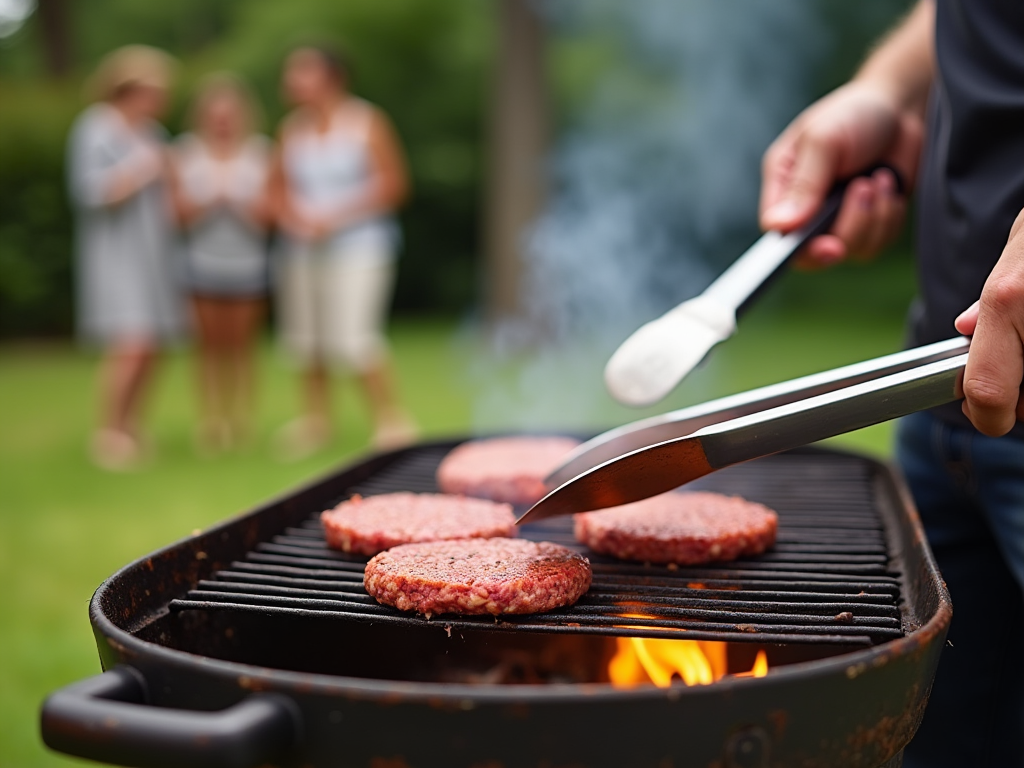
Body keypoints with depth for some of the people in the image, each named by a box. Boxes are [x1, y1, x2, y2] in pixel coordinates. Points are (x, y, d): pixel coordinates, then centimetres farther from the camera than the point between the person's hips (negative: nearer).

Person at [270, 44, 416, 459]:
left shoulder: (367, 122, -4)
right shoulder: (292, 128, 9)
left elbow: (392, 183, -7)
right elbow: (279, 185, 15)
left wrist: (335, 217, -14)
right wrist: (292, 217, -7)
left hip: (358, 243, -5)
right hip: (304, 248, 5)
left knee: (352, 338, -15)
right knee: (304, 338, 8)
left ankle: (393, 420, 0)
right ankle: (316, 419, 27)